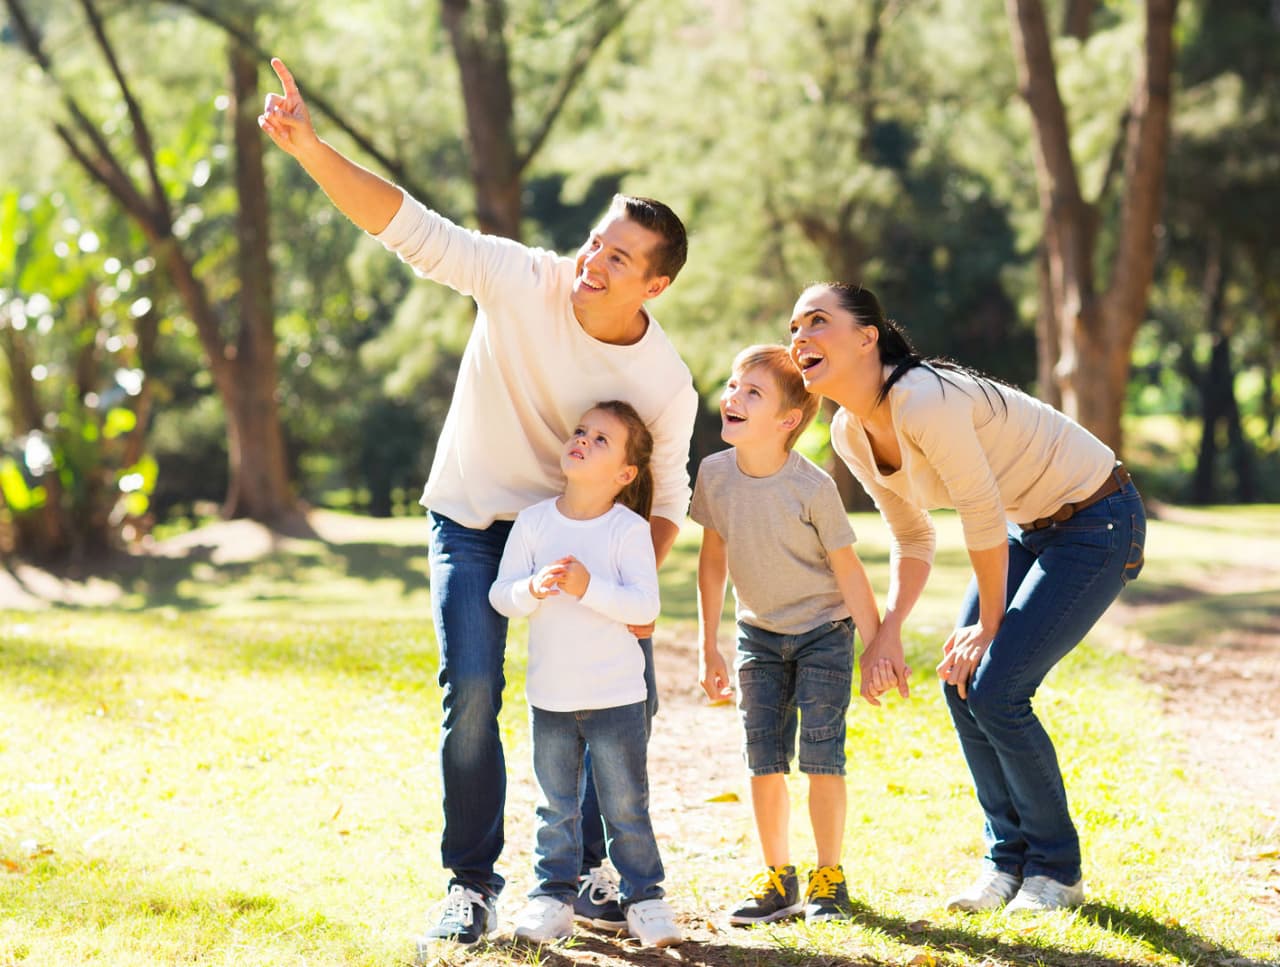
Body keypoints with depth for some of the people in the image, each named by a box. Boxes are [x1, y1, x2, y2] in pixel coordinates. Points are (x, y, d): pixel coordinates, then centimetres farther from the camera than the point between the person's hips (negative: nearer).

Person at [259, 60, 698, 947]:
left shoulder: (667, 385, -18)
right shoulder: (523, 282, -23)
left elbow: (666, 499, -5)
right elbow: (408, 227, -27)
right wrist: (311, 149, -39)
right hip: (474, 520, -2)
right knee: (473, 692, -14)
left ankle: (588, 870, 20)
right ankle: (472, 886, -1)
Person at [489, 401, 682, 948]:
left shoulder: (629, 529, -9)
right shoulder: (533, 522, -1)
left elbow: (645, 606, -15)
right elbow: (500, 595, -2)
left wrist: (588, 587, -26)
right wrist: (533, 589, -22)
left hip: (616, 695, -3)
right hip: (549, 694, 3)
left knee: (626, 806, 4)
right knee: (556, 806, 12)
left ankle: (643, 895, 16)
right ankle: (554, 894, 22)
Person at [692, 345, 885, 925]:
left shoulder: (812, 487, -23)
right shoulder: (714, 475, -11)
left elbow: (847, 570, -14)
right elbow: (713, 561, 2)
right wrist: (708, 650, 5)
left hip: (823, 631, -4)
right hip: (759, 633, 4)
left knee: (821, 756, -6)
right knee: (763, 759, 2)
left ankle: (829, 879, 8)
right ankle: (777, 880, 15)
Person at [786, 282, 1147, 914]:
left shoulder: (923, 400, -31)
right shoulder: (850, 434, -3)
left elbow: (982, 518, -23)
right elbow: (913, 540, 8)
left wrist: (989, 625, -10)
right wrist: (888, 631, -6)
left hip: (1099, 521, -8)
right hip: (1033, 527, 8)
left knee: (995, 691, -13)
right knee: (960, 683, 0)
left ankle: (1056, 870, 5)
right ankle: (1008, 860, 16)